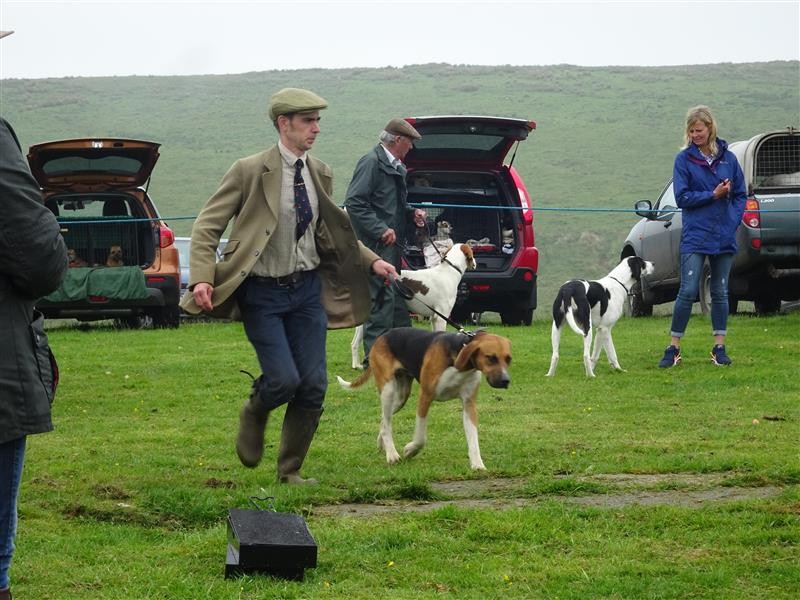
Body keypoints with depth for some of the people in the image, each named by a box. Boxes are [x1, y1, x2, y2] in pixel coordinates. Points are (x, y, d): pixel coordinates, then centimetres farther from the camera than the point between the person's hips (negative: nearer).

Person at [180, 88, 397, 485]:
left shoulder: (320, 174, 7)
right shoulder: (249, 172, -11)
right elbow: (207, 226, -9)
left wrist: (371, 261, 12)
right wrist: (202, 279, -22)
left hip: (307, 288, 5)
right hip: (263, 292, -5)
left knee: (314, 386, 1)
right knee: (284, 379, -15)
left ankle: (290, 471, 17)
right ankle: (254, 414, 21)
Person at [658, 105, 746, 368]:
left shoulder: (728, 158, 6)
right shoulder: (684, 159, -1)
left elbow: (740, 195, 10)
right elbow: (682, 197, -6)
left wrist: (733, 222, -4)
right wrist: (713, 194, -13)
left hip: (724, 238, 3)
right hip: (695, 237, -3)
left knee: (720, 292, 8)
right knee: (688, 292, -8)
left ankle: (719, 348, 15)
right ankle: (673, 349, -1)